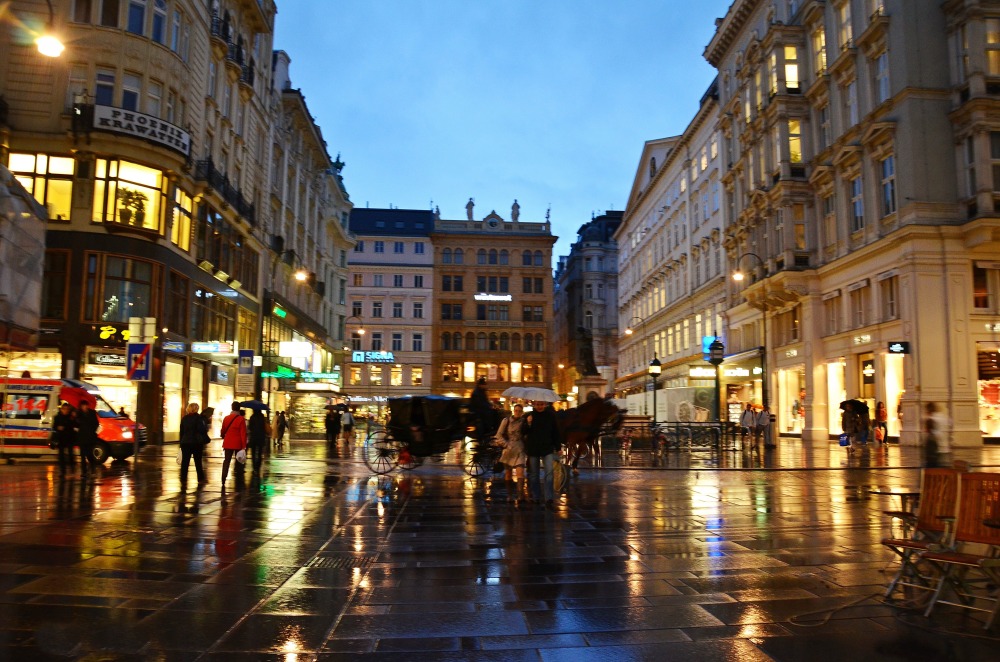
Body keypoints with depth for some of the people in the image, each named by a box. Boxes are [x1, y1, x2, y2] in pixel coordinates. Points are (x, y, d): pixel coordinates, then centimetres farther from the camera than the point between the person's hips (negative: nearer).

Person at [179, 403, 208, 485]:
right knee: (198, 461, 8)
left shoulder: (184, 418, 8)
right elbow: (202, 429, -17)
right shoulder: (198, 417, -9)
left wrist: (181, 442, 17)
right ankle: (201, 479, 17)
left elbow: (181, 432, 12)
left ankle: (183, 480, -1)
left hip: (185, 442, 4)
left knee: (185, 461, 3)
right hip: (196, 442, -4)